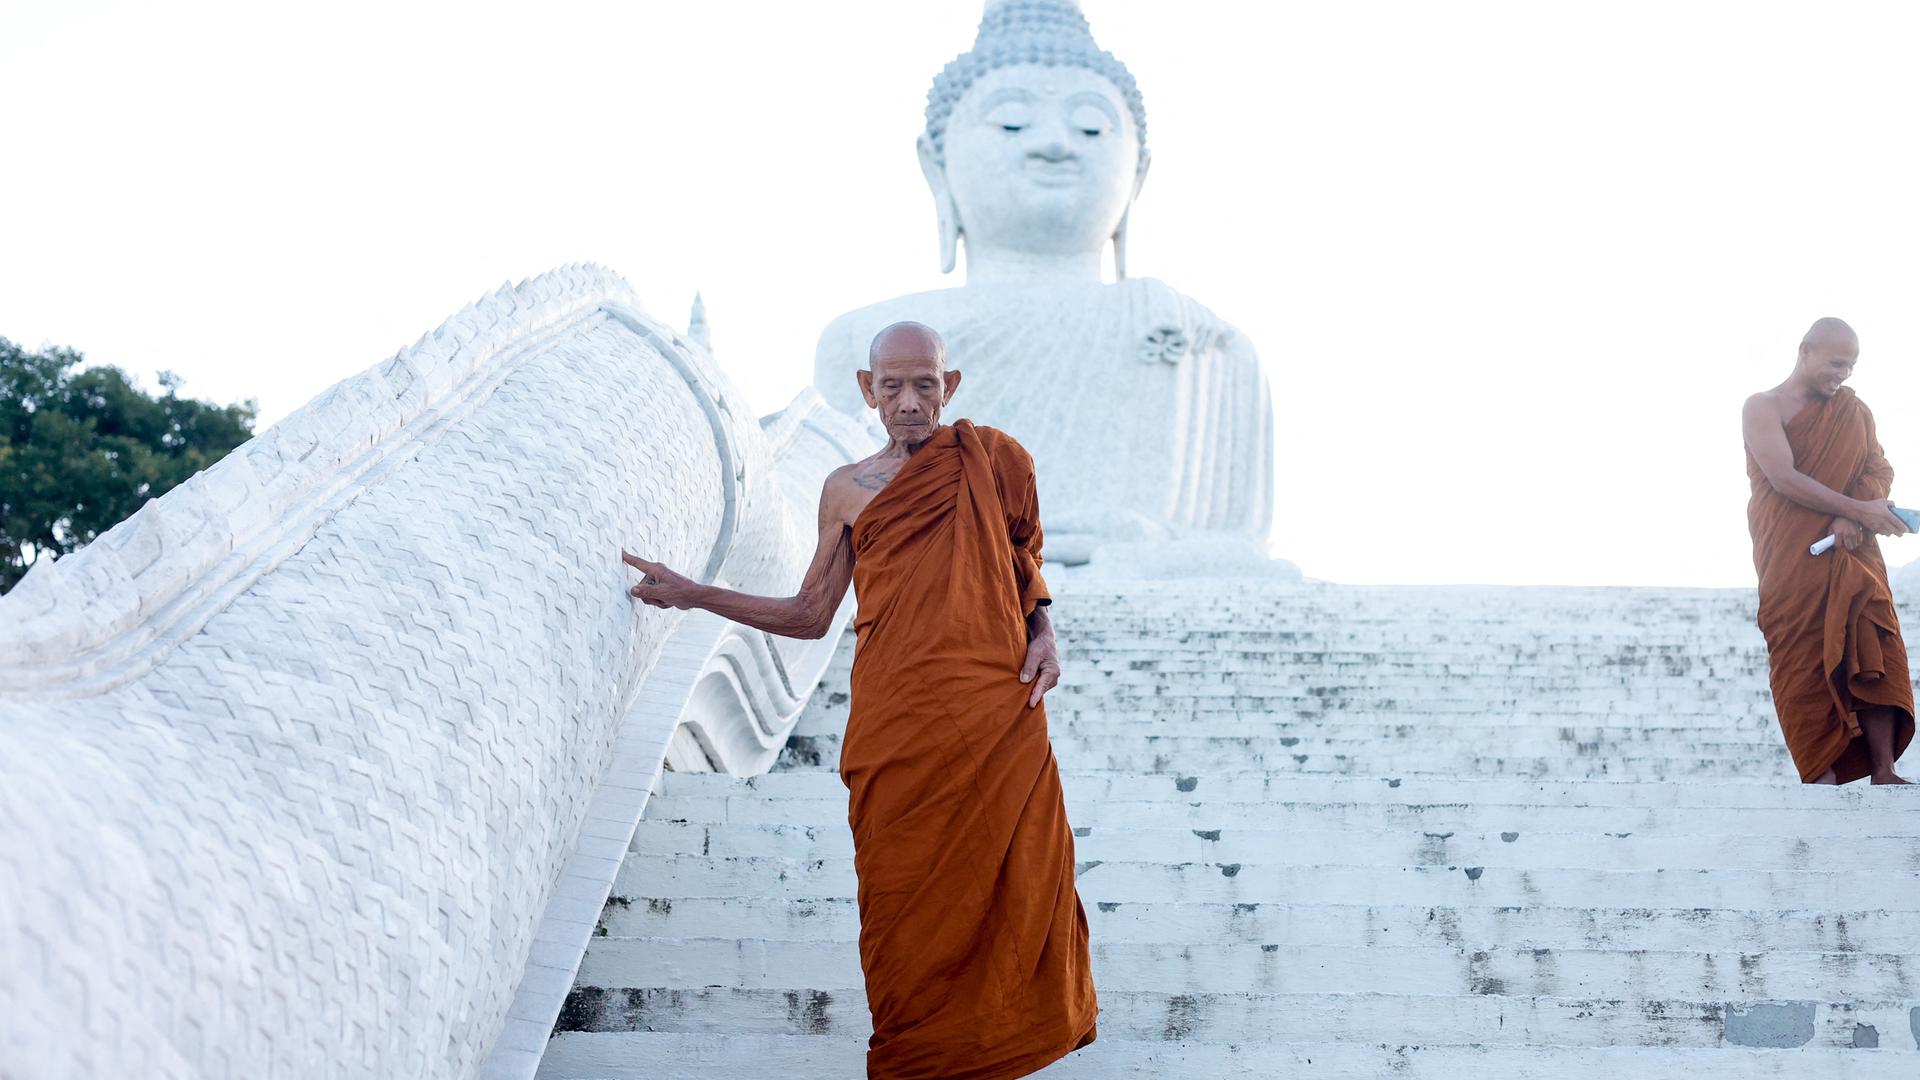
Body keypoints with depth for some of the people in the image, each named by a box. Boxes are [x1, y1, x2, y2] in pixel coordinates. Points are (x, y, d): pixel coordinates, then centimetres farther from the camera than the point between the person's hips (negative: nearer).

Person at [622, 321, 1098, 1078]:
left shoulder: (991, 461, 6)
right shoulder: (847, 490, 9)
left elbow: (1027, 569, 16)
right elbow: (812, 614, 13)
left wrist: (1043, 637, -2)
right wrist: (693, 595, 9)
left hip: (997, 717, -1)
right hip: (897, 730, 1)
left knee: (1013, 879, 3)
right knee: (909, 889, 5)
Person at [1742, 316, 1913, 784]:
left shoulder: (1854, 409, 17)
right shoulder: (1764, 407, 0)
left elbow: (1879, 468, 7)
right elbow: (1784, 478, -12)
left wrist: (1852, 519, -12)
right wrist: (1860, 510, -16)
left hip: (1851, 548, 5)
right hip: (1791, 554, -4)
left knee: (1875, 646, -8)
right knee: (1804, 659, -10)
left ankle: (1883, 772, -9)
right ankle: (1822, 777, -11)